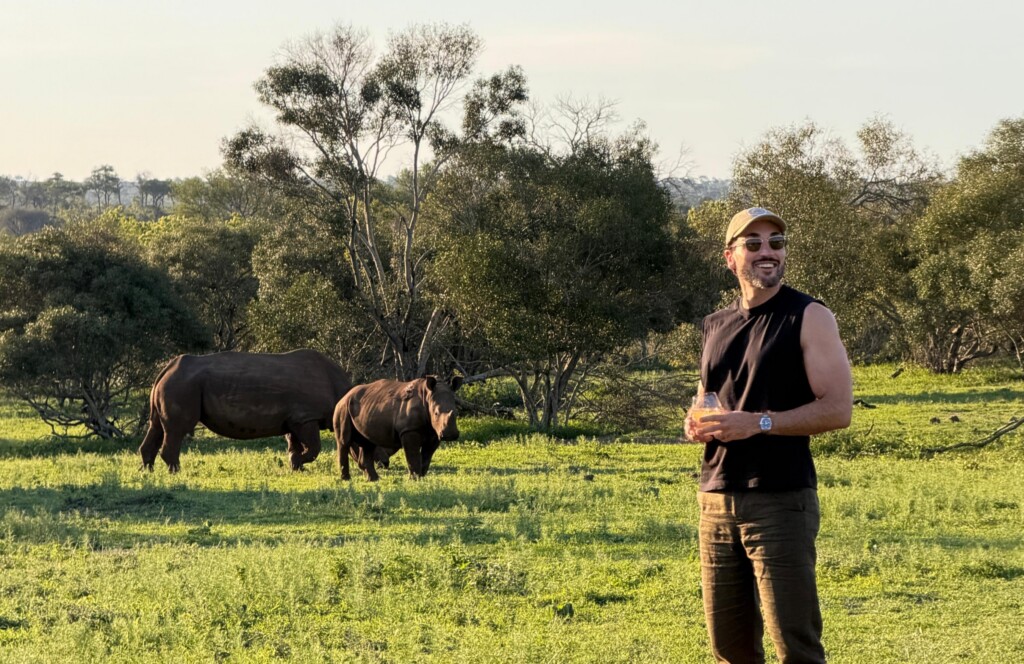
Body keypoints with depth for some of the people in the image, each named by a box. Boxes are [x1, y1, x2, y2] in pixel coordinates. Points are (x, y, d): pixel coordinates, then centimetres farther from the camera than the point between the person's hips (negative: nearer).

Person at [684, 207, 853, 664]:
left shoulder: (809, 317, -3)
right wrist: (697, 424, 5)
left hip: (782, 504, -6)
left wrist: (758, 424, -19)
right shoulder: (716, 326, 15)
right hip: (717, 501, 6)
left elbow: (839, 408, -10)